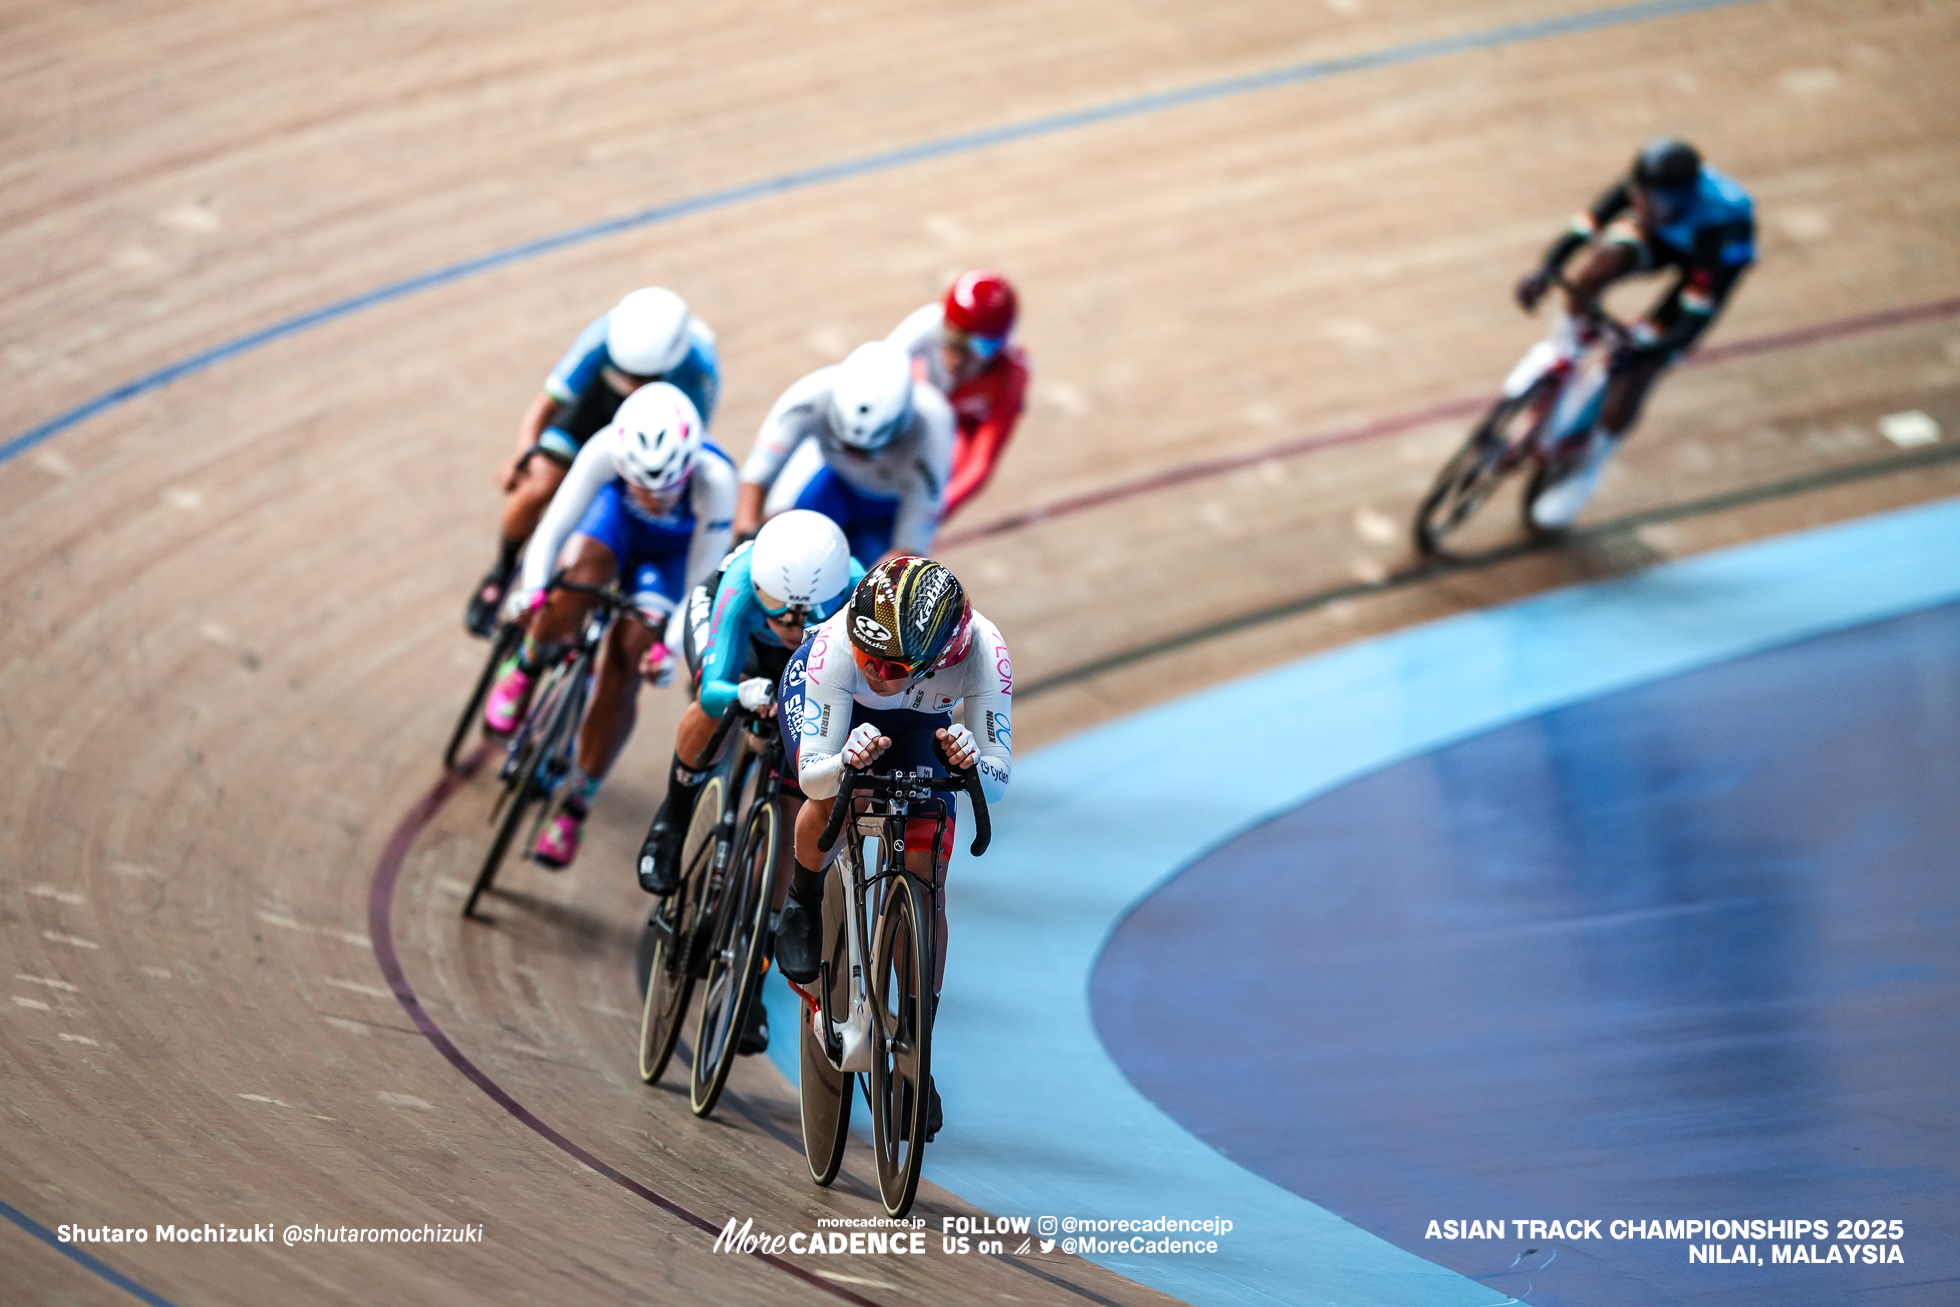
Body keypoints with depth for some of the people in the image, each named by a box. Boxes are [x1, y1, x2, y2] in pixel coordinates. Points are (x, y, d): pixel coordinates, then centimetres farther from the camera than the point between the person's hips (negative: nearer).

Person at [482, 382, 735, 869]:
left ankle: (574, 807, 6)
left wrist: (673, 644, -31)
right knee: (575, 579, -33)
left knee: (622, 673, -9)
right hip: (618, 521, 1)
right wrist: (532, 589, -42)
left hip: (673, 552, -1)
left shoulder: (715, 478, -41)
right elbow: (556, 524, -30)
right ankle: (526, 670, -2)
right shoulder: (606, 450, -39)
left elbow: (702, 579, -29)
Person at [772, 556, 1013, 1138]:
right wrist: (846, 762, -62)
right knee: (831, 799, -33)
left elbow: (998, 780, -34)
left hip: (919, 721, 2)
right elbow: (813, 777, -40)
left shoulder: (982, 651, -39)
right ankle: (803, 903, 1)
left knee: (926, 879, -8)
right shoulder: (836, 648, -42)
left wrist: (970, 761, -57)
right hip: (841, 710, -2)